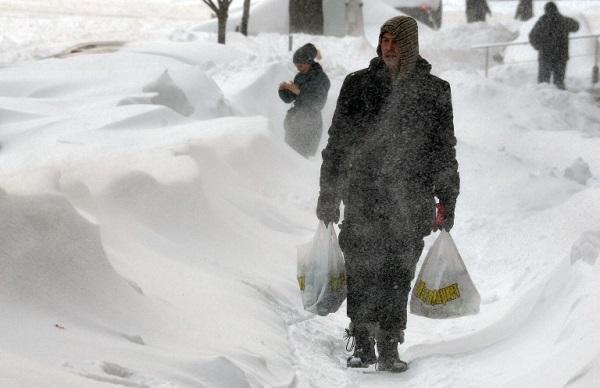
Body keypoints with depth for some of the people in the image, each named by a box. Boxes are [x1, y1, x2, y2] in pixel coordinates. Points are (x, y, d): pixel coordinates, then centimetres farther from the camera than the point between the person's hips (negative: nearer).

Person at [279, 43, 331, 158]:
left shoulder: (321, 78, -8)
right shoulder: (300, 77, 10)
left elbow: (317, 102, -16)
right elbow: (288, 99, 12)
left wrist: (299, 91, -22)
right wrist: (283, 89, -9)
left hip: (310, 124, -6)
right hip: (295, 122, 6)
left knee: (302, 156, -9)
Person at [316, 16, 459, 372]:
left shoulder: (435, 90, 7)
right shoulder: (358, 85, 7)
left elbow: (444, 149, 11)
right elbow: (337, 142, 9)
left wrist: (447, 201, 5)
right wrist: (329, 195, 5)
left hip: (410, 202, 0)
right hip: (363, 198, 0)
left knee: (398, 276, -1)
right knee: (361, 274, -1)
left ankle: (390, 349, 6)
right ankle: (363, 345, 8)